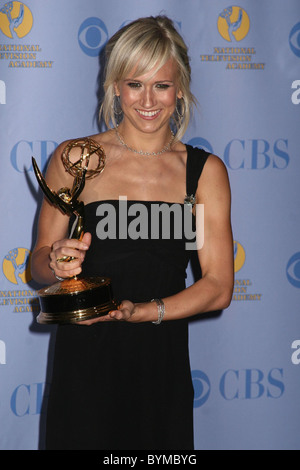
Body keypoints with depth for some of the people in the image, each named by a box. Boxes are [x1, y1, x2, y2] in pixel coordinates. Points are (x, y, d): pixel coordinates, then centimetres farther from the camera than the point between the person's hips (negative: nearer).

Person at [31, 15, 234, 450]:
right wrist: (56, 262, -18)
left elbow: (218, 288, -2)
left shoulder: (205, 171, 3)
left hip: (163, 361, 1)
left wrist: (139, 311, -17)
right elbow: (39, 264, 6)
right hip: (85, 356, -1)